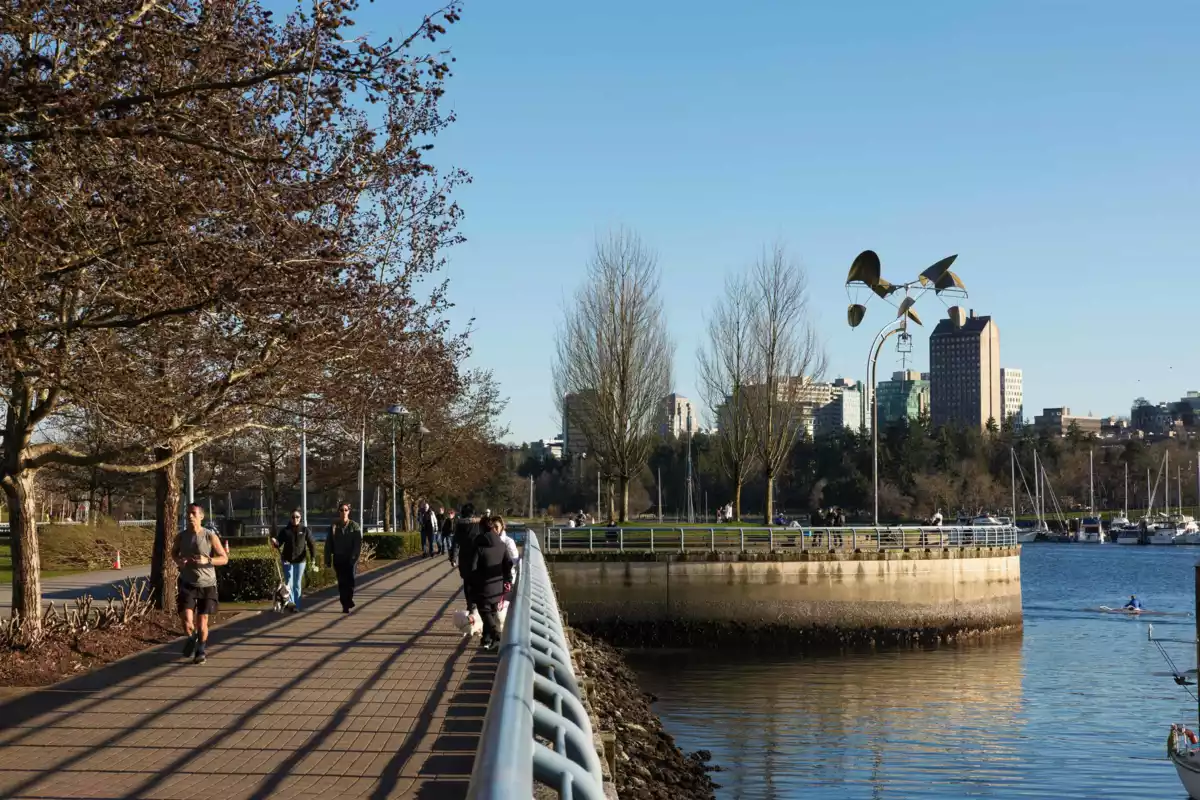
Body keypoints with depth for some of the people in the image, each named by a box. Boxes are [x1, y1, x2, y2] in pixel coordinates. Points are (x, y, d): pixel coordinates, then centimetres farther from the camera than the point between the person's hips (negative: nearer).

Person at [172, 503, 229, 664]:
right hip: (187, 584, 1)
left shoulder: (210, 537, -8)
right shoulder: (181, 537, 1)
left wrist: (207, 560, -23)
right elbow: (173, 552, 22)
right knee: (186, 618, -14)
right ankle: (191, 638, 19)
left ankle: (201, 650, 27)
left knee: (202, 620, 5)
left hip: (207, 584, -1)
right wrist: (178, 561, -2)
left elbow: (224, 558, -6)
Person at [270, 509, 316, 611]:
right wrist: (275, 543, -25)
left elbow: (312, 544, 0)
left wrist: (313, 558, -10)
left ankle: (296, 605, 12)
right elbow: (279, 543, -1)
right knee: (289, 582, -11)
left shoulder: (305, 530, 1)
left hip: (300, 560, 0)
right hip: (287, 560, 0)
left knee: (297, 584, 7)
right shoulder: (285, 530, 1)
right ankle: (291, 602, -18)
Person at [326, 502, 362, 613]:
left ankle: (348, 601, 6)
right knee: (341, 582, 2)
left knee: (350, 581, -10)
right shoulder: (334, 526, 6)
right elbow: (328, 544, 7)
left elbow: (358, 543, -4)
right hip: (338, 558, 2)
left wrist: (354, 557, -15)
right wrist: (328, 560, 2)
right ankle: (345, 605, 7)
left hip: (350, 559, -2)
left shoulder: (354, 526, 1)